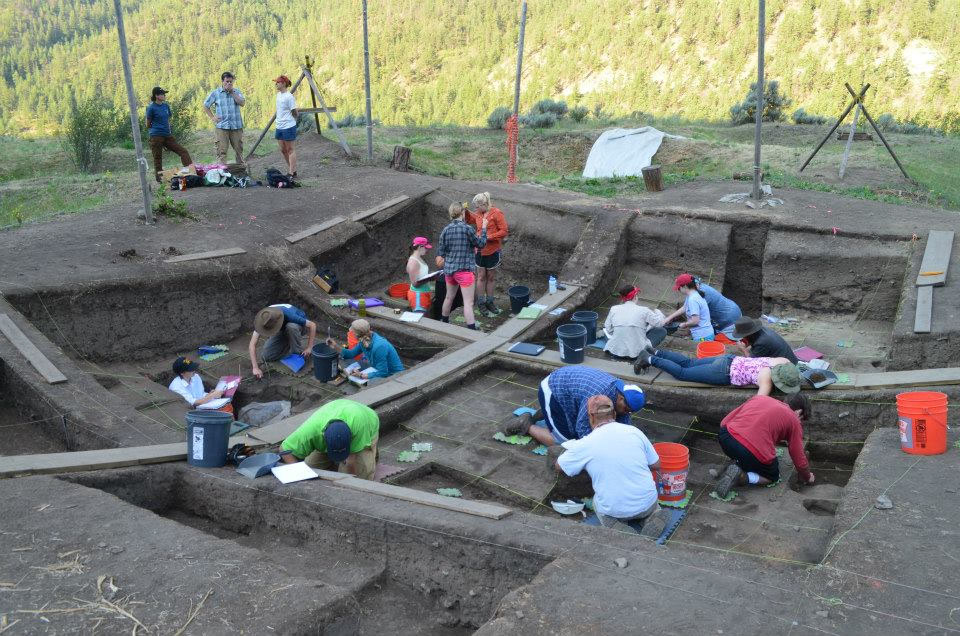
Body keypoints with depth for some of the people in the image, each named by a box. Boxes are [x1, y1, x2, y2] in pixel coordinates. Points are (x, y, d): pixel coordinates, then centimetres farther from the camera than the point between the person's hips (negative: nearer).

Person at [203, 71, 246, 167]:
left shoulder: (237, 91, 8)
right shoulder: (215, 93, 6)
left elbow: (242, 103, -9)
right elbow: (206, 106, 13)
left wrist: (232, 92, -10)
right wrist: (212, 118, 4)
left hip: (236, 126, 1)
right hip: (222, 127, -1)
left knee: (239, 149, 8)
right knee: (221, 151, -6)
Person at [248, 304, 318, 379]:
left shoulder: (289, 315, -40)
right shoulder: (263, 319, -30)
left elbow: (312, 325, -30)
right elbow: (252, 344, -30)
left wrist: (309, 348, -32)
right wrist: (255, 368, -39)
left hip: (298, 326, -3)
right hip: (282, 331, 3)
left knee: (291, 326, -40)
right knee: (265, 357, -13)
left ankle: (299, 353, -17)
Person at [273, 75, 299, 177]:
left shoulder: (289, 97, -15)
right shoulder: (278, 94, 10)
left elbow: (295, 113, -12)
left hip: (288, 127, -9)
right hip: (279, 127, 9)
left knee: (290, 150, -2)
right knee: (283, 150, 12)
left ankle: (291, 173, 2)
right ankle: (292, 170, 22)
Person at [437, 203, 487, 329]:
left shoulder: (446, 230, 0)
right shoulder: (466, 228, -15)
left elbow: (440, 252, 4)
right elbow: (480, 243, -3)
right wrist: (484, 228, 8)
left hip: (449, 270, 6)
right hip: (464, 270, -6)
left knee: (449, 297, 23)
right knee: (468, 302, -4)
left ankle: (444, 323, 38)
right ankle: (472, 330, -6)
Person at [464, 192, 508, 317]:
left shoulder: (496, 213, -11)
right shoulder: (478, 214, 4)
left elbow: (504, 231, -14)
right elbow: (469, 219, 24)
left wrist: (489, 237, -20)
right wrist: (465, 210, 3)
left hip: (493, 251, -3)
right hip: (480, 250, 3)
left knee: (490, 277, 10)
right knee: (481, 277, 7)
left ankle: (490, 302, 21)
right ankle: (481, 303, 15)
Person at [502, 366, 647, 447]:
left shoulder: (619, 388, -9)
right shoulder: (598, 397, -36)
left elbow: (624, 422, 1)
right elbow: (583, 428, -29)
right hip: (551, 392, -9)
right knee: (563, 441, -10)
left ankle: (544, 413, 25)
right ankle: (527, 426, 4)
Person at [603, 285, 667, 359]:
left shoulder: (614, 309, -1)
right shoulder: (643, 310, -8)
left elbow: (608, 329, 4)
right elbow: (660, 322, 3)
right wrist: (657, 312, 25)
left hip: (615, 351, 3)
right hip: (637, 352, -3)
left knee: (605, 330, 34)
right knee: (662, 331, 17)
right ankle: (645, 351, 9)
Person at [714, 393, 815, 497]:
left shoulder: (759, 398, 24)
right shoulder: (794, 421, 13)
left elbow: (725, 421, 25)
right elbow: (799, 458, 17)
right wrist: (807, 478, 37)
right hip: (756, 452, -5)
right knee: (773, 476, 25)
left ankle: (737, 465, 7)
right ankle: (742, 477, -1)